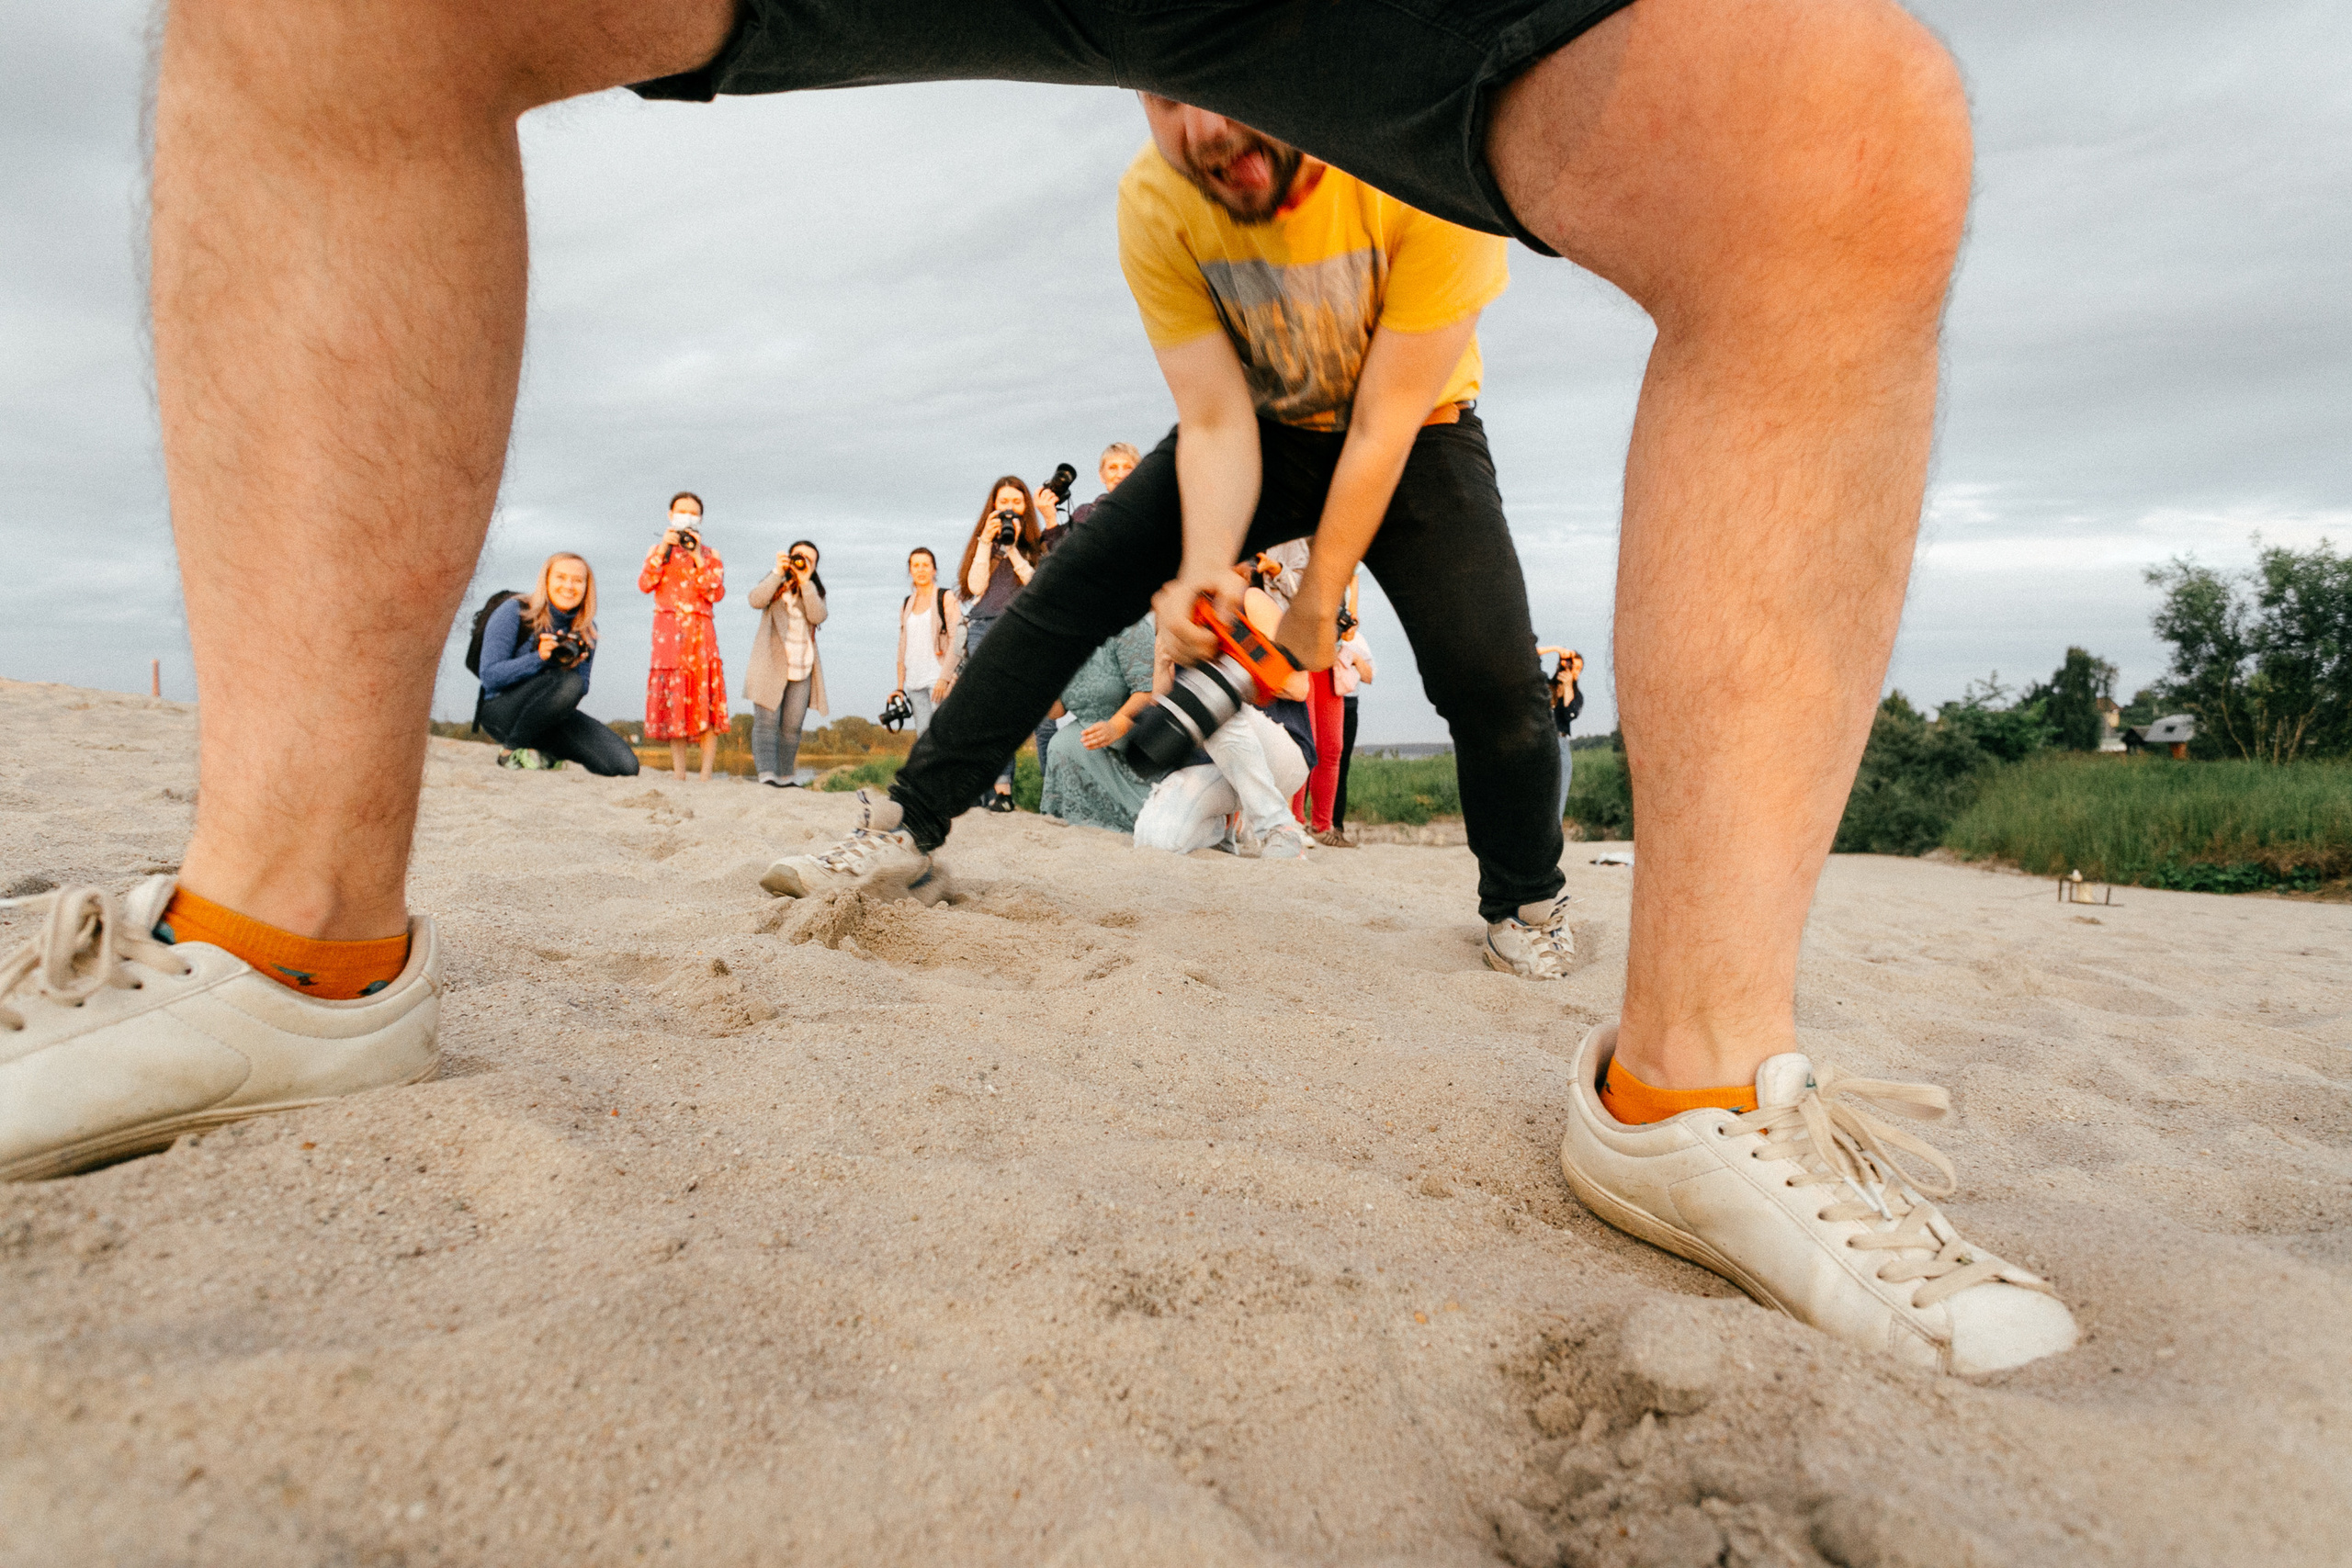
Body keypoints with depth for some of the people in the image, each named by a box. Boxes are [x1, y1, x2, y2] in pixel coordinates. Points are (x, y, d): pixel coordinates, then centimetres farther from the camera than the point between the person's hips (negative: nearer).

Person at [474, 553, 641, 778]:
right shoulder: (514, 612, -7)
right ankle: (513, 750, -14)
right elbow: (490, 676, -14)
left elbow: (583, 688, 4)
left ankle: (546, 752, 11)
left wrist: (573, 665, -17)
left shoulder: (585, 630, 6)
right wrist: (539, 658, -26)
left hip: (553, 720, 5)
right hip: (502, 712, -5)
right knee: (569, 682, -36)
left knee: (625, 766, -15)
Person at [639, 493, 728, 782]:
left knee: (706, 701, -10)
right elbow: (644, 585, 0)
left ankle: (706, 775, -11)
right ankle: (679, 773, -3)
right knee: (673, 702, -5)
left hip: (700, 631, -1)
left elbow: (717, 594, -1)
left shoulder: (711, 555, 15)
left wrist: (698, 559, -5)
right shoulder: (657, 550, 18)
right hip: (667, 632, 1)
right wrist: (663, 550, -5)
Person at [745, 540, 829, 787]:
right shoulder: (775, 583, 10)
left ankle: (784, 778, 9)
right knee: (767, 721, -11)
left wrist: (805, 582, -12)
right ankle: (766, 776, -18)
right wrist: (778, 572, -14)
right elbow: (756, 600, -12)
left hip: (802, 669, 3)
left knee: (792, 726, 2)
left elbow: (818, 617, -6)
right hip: (770, 665, -3)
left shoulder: (815, 591, 15)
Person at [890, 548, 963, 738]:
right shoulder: (906, 605, 17)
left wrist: (944, 678, -17)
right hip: (914, 680, 5)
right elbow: (903, 646, 18)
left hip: (938, 676, -5)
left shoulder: (946, 599, 1)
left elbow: (956, 641, -7)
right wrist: (900, 686, 11)